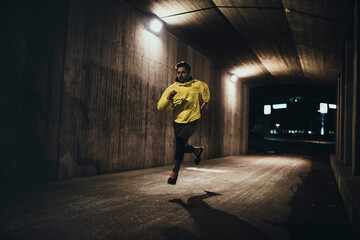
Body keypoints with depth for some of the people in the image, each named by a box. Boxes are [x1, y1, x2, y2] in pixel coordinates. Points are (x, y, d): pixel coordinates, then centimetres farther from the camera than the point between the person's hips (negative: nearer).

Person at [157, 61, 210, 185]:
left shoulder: (196, 85, -8)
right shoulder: (172, 88, -9)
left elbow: (205, 88, 18)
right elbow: (160, 107, -16)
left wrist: (206, 102, 28)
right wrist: (168, 98, -34)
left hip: (192, 121, -3)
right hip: (177, 122, 3)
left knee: (180, 140, -29)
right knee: (182, 147, 17)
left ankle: (175, 171, -19)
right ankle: (197, 150, 52)